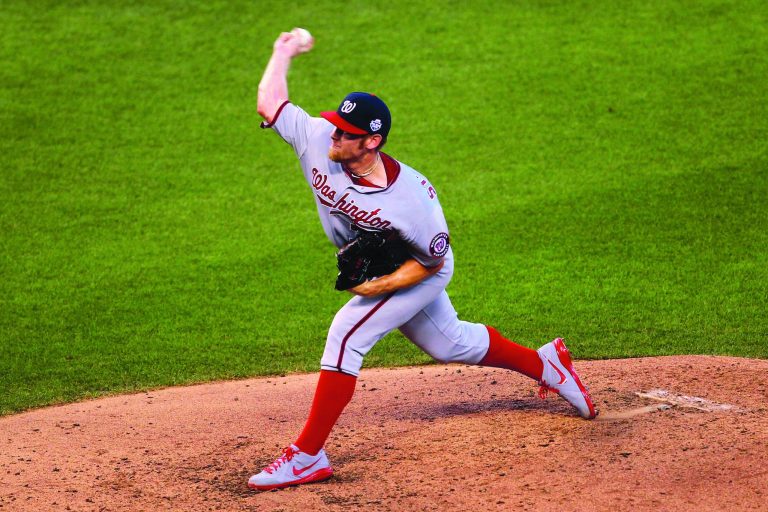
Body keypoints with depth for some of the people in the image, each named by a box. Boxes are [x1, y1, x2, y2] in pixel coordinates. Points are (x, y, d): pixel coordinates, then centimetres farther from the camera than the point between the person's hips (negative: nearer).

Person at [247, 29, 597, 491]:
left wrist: (384, 285, -31)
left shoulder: (411, 196, -37)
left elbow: (434, 259, -22)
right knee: (450, 343, 22)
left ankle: (308, 457, -16)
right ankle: (545, 364, 44)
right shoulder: (317, 141, -25)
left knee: (346, 336, -20)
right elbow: (269, 103, -13)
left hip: (420, 274, -7)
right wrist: (285, 52, -6)